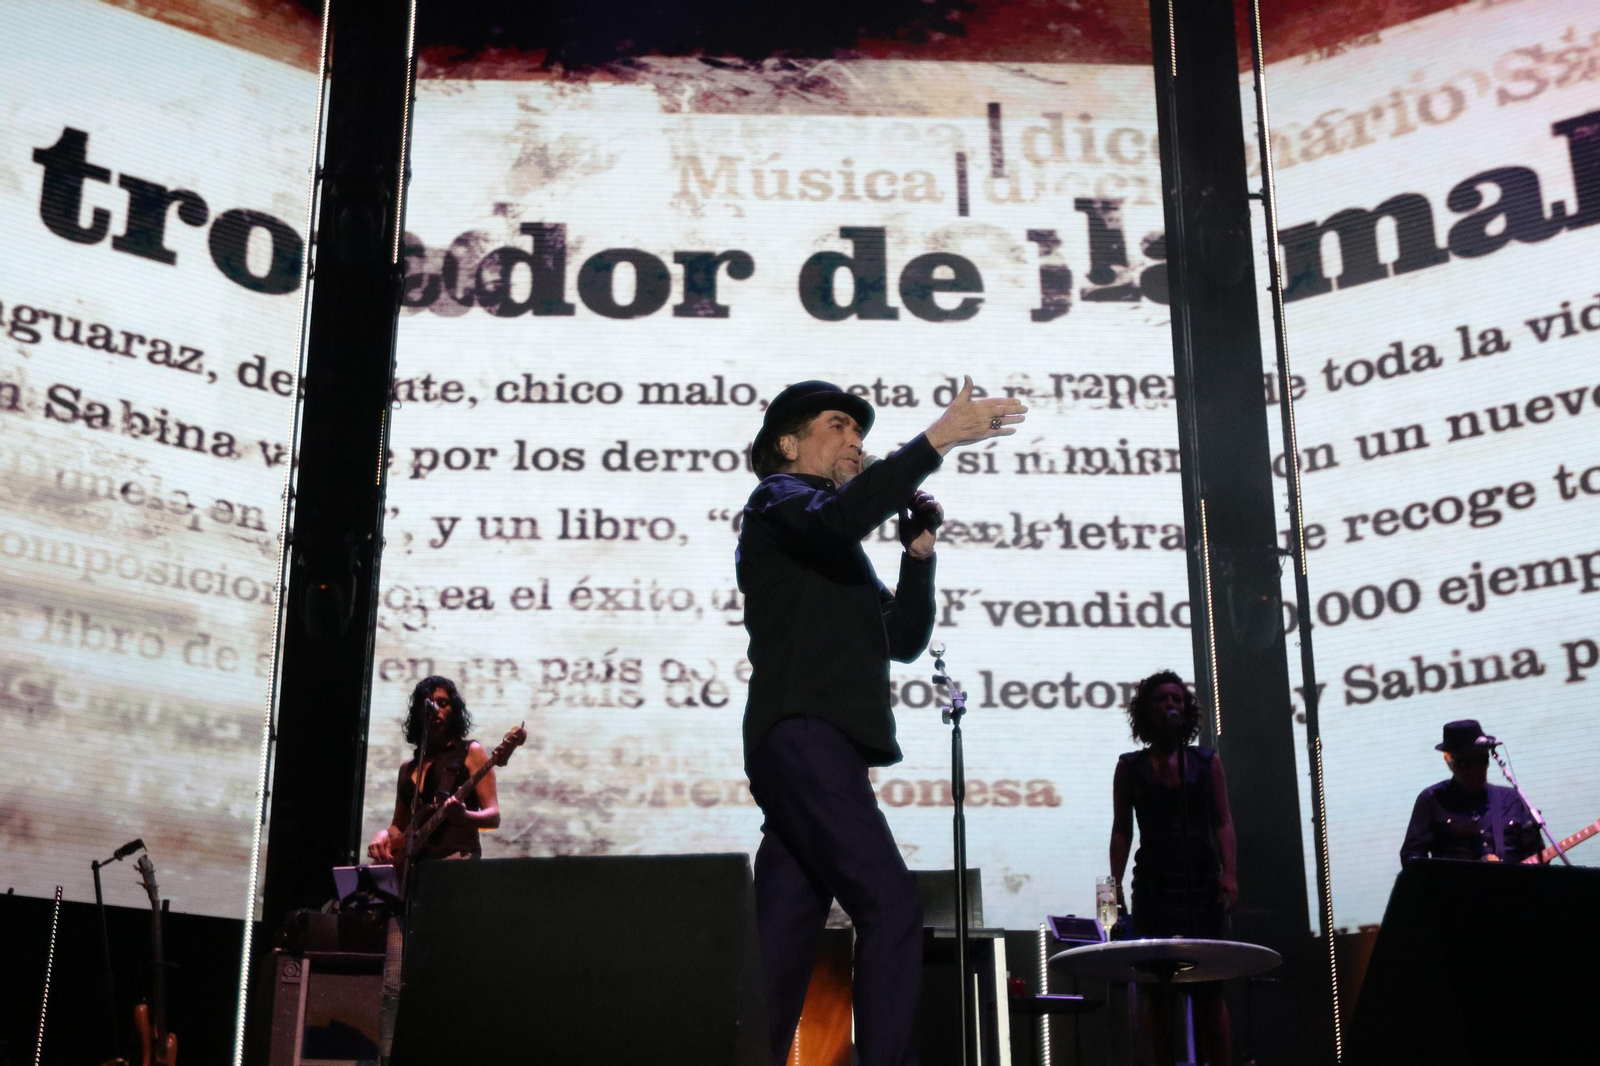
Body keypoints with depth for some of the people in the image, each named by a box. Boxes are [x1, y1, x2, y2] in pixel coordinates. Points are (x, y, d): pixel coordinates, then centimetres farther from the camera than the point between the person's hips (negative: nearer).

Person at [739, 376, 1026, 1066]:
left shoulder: (834, 554, 32)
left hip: (818, 746, 9)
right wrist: (937, 440, -23)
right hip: (802, 732, -9)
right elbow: (836, 518, -19)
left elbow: (904, 639, 25)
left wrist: (919, 552, 12)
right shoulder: (777, 497, 7)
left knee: (783, 940, 2)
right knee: (891, 906, -19)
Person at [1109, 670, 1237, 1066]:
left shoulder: (1207, 761, 10)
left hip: (1203, 881, 0)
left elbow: (1223, 823, 4)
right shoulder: (1130, 767, 9)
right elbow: (1122, 830, 5)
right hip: (1154, 884, 0)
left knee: (1209, 988, -3)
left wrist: (1229, 874, -9)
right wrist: (1115, 884, -5)